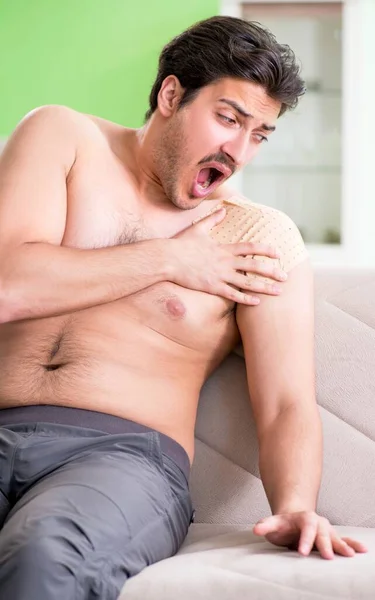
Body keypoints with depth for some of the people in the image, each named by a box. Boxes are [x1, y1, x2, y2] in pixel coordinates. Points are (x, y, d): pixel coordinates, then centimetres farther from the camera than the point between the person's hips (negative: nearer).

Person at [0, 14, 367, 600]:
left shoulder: (262, 237, 7)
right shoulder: (61, 135, 10)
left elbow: (287, 405, 0)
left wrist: (295, 506, -20)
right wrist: (168, 260, -2)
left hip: (124, 453, 0)